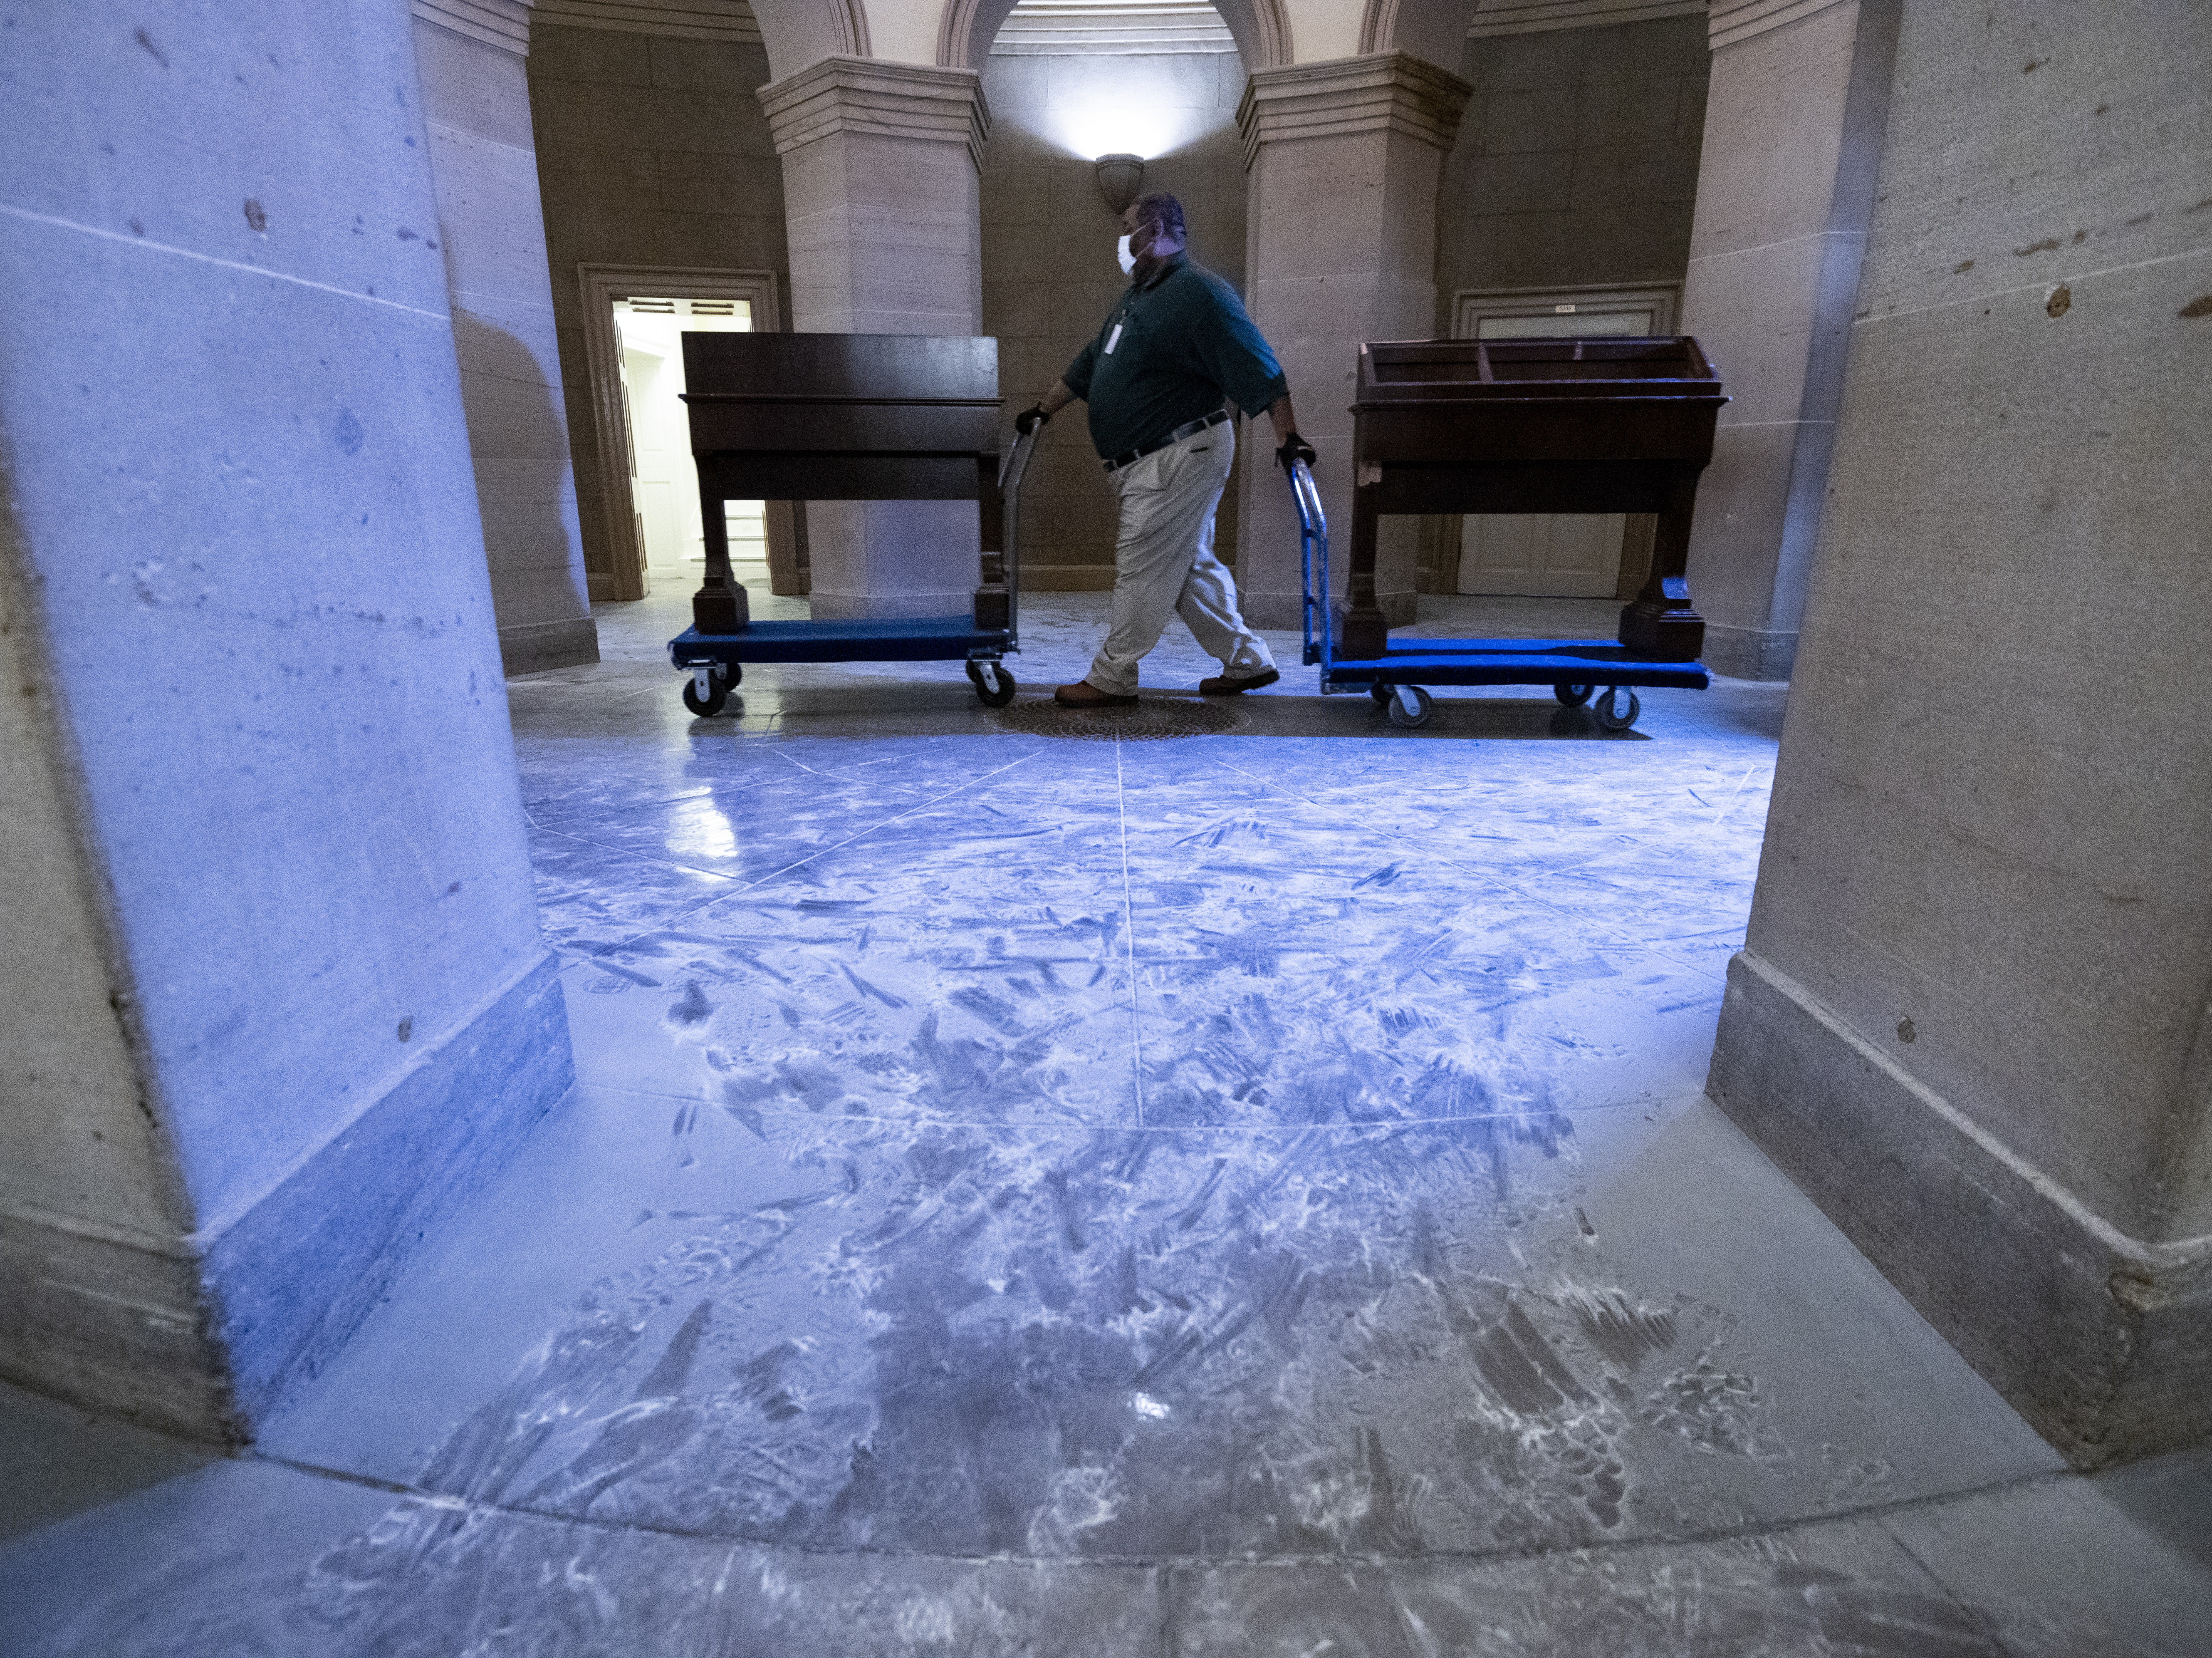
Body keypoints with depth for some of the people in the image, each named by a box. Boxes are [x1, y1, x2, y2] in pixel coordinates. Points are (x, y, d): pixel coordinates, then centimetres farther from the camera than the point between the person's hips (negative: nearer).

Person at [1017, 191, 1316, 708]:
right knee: (1191, 565, 12)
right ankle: (1247, 662, 20)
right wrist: (1043, 410, 30)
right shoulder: (1138, 297, 18)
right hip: (1155, 461, 10)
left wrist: (1285, 434, -26)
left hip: (1181, 457, -10)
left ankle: (1111, 679, 3)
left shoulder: (1199, 293, -12)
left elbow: (1258, 369, -19)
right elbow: (1088, 365, 27)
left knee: (1142, 566, -6)